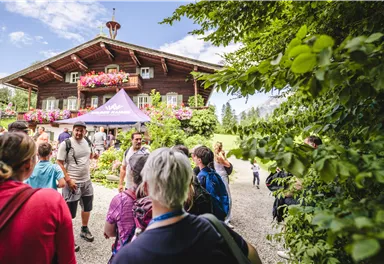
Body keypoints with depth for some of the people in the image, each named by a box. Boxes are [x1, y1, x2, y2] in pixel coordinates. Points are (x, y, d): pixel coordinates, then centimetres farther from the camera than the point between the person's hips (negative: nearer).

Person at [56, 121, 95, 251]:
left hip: (87, 181, 7)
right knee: (69, 212, 7)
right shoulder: (65, 144, -15)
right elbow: (59, 163, -16)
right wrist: (68, 180, -19)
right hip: (73, 183, -6)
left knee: (87, 207, 21)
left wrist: (92, 154, 1)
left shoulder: (86, 142, 3)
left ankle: (84, 229, 42)